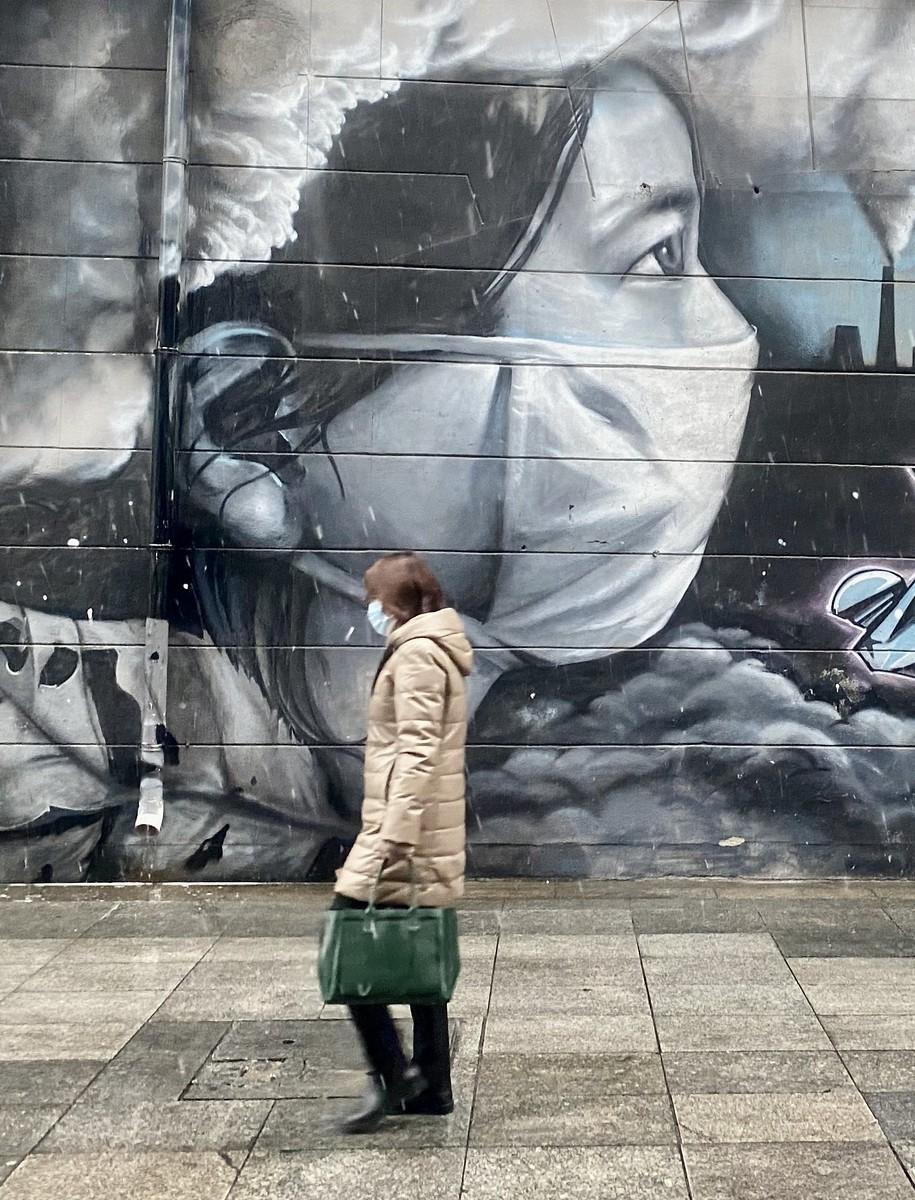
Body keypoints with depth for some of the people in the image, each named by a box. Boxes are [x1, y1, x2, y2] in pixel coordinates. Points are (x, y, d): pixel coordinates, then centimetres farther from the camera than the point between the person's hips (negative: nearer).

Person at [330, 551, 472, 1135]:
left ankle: (391, 1075, 0)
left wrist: (393, 840, -27)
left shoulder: (417, 653, -13)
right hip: (432, 842, 10)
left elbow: (417, 752, -22)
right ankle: (431, 1087, 20)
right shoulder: (436, 649, 18)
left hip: (406, 835, -10)